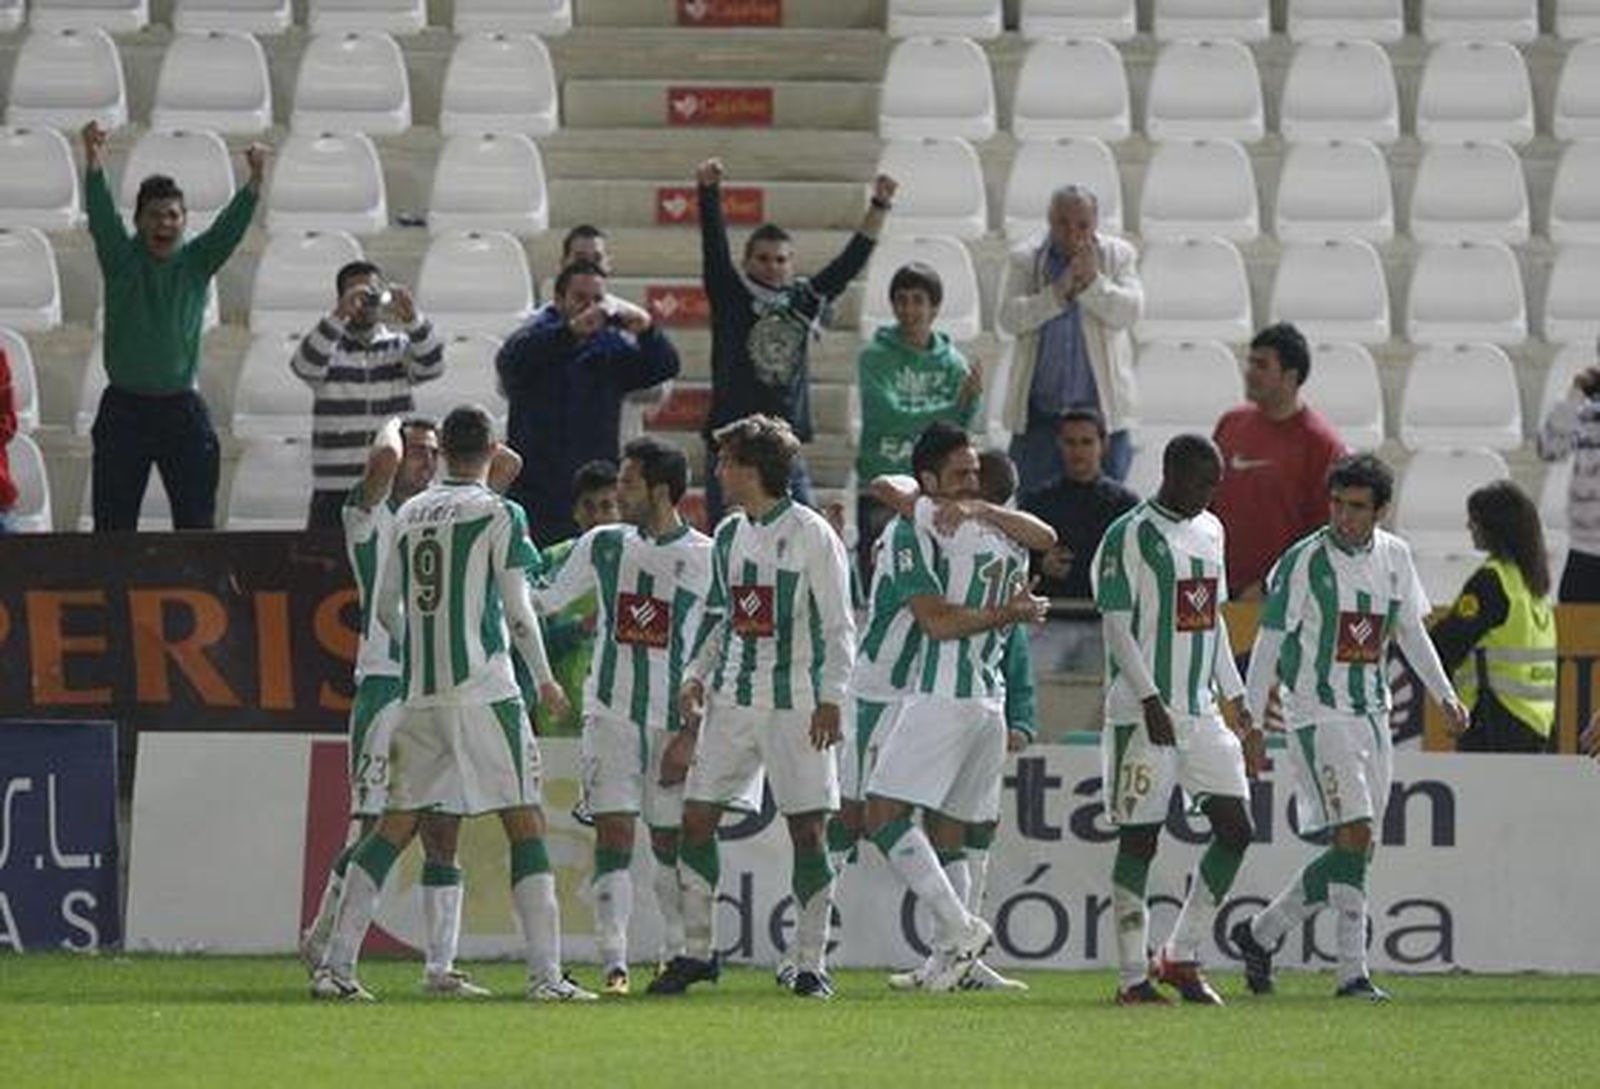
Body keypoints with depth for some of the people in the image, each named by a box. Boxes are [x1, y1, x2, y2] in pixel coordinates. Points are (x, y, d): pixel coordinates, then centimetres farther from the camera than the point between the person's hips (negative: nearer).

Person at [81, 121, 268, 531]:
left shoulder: (196, 262, 5)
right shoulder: (122, 259, 2)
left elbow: (232, 224, -8)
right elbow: (101, 214, -13)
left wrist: (255, 179, -25)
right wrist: (94, 163, -31)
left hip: (182, 408, 1)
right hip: (125, 406, -1)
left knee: (196, 520, 0)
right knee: (114, 522, -1)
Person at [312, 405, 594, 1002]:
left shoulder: (410, 514, 12)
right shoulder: (499, 514, -4)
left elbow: (386, 609, 16)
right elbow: (517, 610, -5)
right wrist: (545, 679, 9)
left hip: (421, 698, 5)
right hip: (485, 693, -5)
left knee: (396, 825, 11)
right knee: (525, 825, -2)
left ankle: (336, 965, 6)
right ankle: (546, 973, -9)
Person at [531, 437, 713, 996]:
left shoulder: (707, 560, -4)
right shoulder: (603, 545, 6)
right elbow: (542, 602, 17)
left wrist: (692, 736, -8)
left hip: (675, 722, -2)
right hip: (611, 714, 2)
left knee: (670, 843, 8)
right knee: (614, 835, -10)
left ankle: (679, 953, 27)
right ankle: (614, 964, -14)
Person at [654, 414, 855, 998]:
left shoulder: (811, 535, -6)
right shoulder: (728, 535, 13)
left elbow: (839, 626, -6)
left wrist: (830, 698, -14)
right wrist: (695, 675, 10)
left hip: (796, 704, -6)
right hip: (731, 698, 6)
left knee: (807, 830, -5)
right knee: (696, 818, 0)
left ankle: (811, 964, 0)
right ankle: (697, 951, 10)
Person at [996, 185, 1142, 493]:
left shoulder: (1118, 256, 5)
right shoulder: (1024, 260, 4)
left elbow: (1129, 311, -7)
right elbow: (1008, 317, -8)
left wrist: (1092, 282, -19)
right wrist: (1058, 292, -18)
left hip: (1099, 408, 0)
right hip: (1039, 409, 0)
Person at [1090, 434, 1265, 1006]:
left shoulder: (1211, 532, 15)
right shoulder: (1130, 537, -9)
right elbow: (1117, 627, -12)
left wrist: (1239, 705, 17)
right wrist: (1150, 701, -19)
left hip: (1201, 711, 7)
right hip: (1143, 715, -7)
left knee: (1236, 828, 0)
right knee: (1139, 839, -4)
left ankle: (1181, 956, 10)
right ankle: (1133, 975, 1)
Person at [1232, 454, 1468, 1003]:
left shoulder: (1394, 556, 8)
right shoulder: (1304, 561, -9)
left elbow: (1410, 631, 21)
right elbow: (1269, 643, -8)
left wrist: (1445, 694, 15)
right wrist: (1249, 723, -12)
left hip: (1372, 718, 7)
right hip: (1318, 716, -7)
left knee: (1357, 852, 4)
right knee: (1354, 837, -17)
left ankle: (1260, 932, 16)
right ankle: (1353, 971, -13)